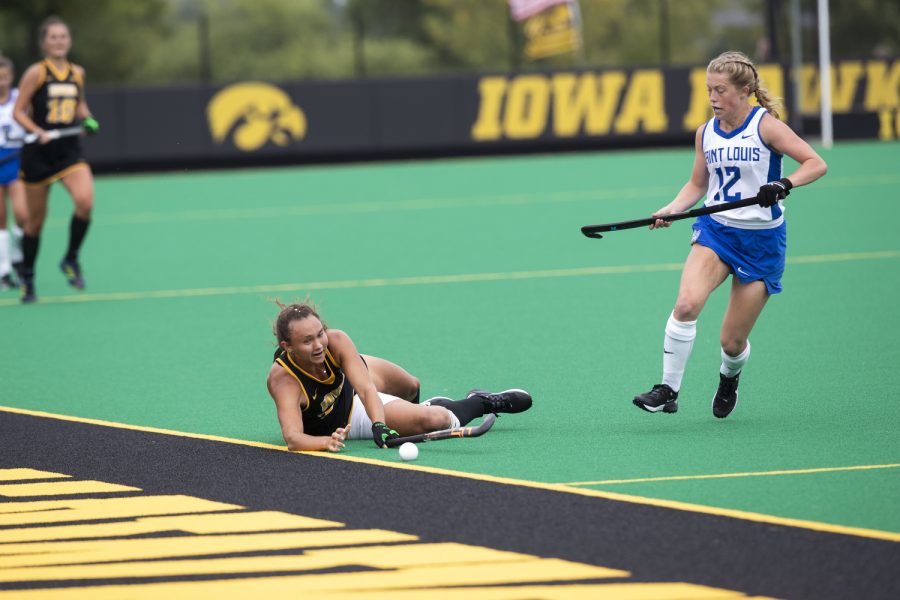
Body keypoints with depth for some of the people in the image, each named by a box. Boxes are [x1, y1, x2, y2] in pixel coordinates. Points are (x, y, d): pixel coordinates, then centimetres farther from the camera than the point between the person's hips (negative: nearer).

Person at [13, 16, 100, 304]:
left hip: (69, 151, 3)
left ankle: (71, 260, 0)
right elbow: (19, 111, -5)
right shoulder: (36, 73, -7)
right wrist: (39, 131, -21)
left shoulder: (77, 73, 6)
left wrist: (87, 118, 3)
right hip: (38, 152, -3)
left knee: (85, 201, -22)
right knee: (36, 219, 5)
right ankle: (27, 278, 24)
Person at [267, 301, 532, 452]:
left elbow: (366, 387, -36)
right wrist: (325, 442, -67)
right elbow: (292, 437, -48)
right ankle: (484, 403, 15)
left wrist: (379, 425, -52)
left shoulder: (336, 341, -30)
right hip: (348, 422, -4)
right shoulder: (283, 380, -40)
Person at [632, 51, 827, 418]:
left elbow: (816, 164, -13)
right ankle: (668, 391, -18)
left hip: (762, 240, -3)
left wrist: (784, 185, -31)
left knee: (732, 341, 2)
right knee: (687, 304, -26)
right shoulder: (705, 133, 6)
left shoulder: (765, 126, -9)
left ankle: (729, 377, 38)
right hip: (716, 230, 3)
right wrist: (671, 210, 0)